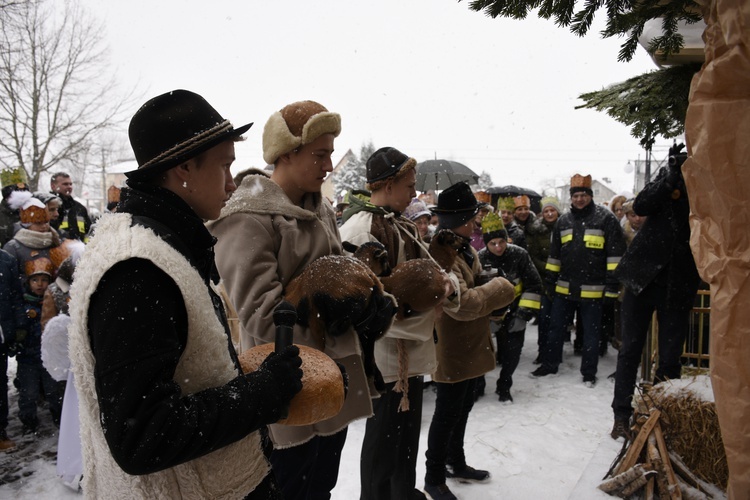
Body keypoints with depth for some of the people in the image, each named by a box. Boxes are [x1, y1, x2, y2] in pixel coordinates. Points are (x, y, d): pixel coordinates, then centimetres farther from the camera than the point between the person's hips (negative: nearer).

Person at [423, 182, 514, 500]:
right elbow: (462, 303, -32)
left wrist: (493, 291, 3)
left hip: (470, 345, 10)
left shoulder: (465, 248, 9)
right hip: (452, 350, -10)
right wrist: (500, 289, -19)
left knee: (463, 406, 22)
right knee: (447, 412, 4)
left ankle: (455, 463, 41)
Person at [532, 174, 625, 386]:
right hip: (565, 287, 5)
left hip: (592, 289, -4)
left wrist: (612, 283, -12)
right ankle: (549, 364, 28)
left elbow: (615, 253, -7)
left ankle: (589, 373, 21)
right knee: (556, 327, 13)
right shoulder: (563, 221, 9)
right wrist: (550, 280, 13)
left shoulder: (606, 218, -6)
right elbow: (554, 254, 15)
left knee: (591, 333, 7)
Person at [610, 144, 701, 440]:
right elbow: (641, 206, -11)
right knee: (630, 349, 5)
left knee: (670, 357, 5)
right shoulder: (669, 178, 3)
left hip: (679, 286, 0)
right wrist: (671, 178, -24)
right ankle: (621, 414, 15)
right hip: (643, 275, 0)